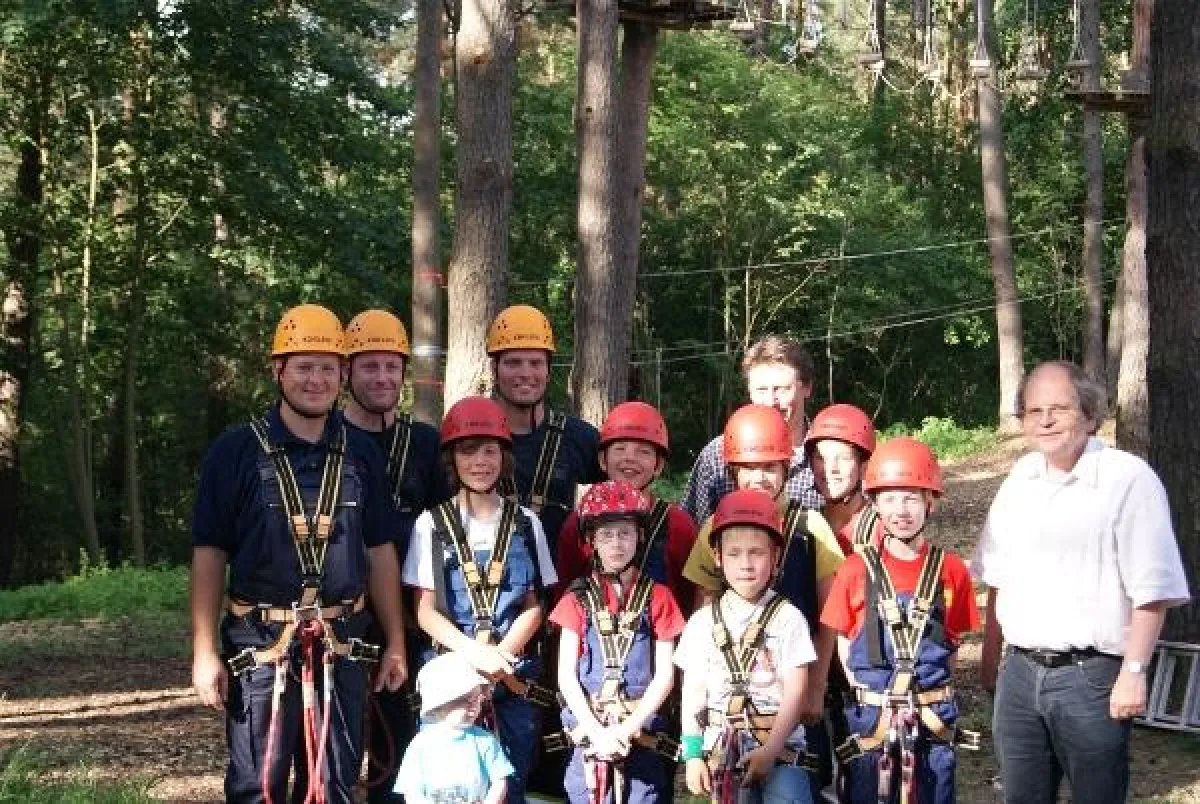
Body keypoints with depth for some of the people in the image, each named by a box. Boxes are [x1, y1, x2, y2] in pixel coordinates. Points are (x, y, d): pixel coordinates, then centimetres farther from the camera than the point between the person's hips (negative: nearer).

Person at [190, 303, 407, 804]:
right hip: (260, 649, -3)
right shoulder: (236, 452, -2)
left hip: (340, 650, 3)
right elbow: (209, 555, -2)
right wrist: (204, 651, -8)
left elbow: (380, 553, 12)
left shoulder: (361, 454, 8)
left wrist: (396, 644, 10)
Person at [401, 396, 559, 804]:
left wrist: (500, 657, -12)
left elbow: (533, 606, 6)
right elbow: (425, 611, -2)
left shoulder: (525, 523, 7)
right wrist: (475, 653, -18)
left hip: (512, 677, 2)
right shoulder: (431, 524, 1)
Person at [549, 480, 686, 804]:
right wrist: (596, 731, -9)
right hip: (589, 730, 1)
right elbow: (566, 674, 2)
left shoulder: (657, 597, 4)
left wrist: (627, 729, -9)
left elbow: (665, 675, 0)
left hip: (641, 730, -1)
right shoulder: (579, 598, 6)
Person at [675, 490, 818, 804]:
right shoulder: (702, 622, 6)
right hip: (723, 751, 3)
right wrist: (693, 755, 0)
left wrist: (770, 750, -15)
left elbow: (795, 692, -6)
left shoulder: (788, 618, -2)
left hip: (781, 747, -2)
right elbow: (693, 693, 7)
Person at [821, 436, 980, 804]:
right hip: (872, 718, -1)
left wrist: (931, 686, -2)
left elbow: (952, 642, 7)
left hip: (933, 719, 1)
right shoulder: (857, 569, -4)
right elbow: (843, 640, 3)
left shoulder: (950, 570, -1)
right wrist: (867, 692, -4)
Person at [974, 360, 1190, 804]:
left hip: (1092, 677, -6)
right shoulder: (1020, 478, 9)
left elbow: (1151, 590, -12)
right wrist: (990, 652, 15)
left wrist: (1134, 672, -15)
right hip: (1019, 673, 6)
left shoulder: (1128, 478, -10)